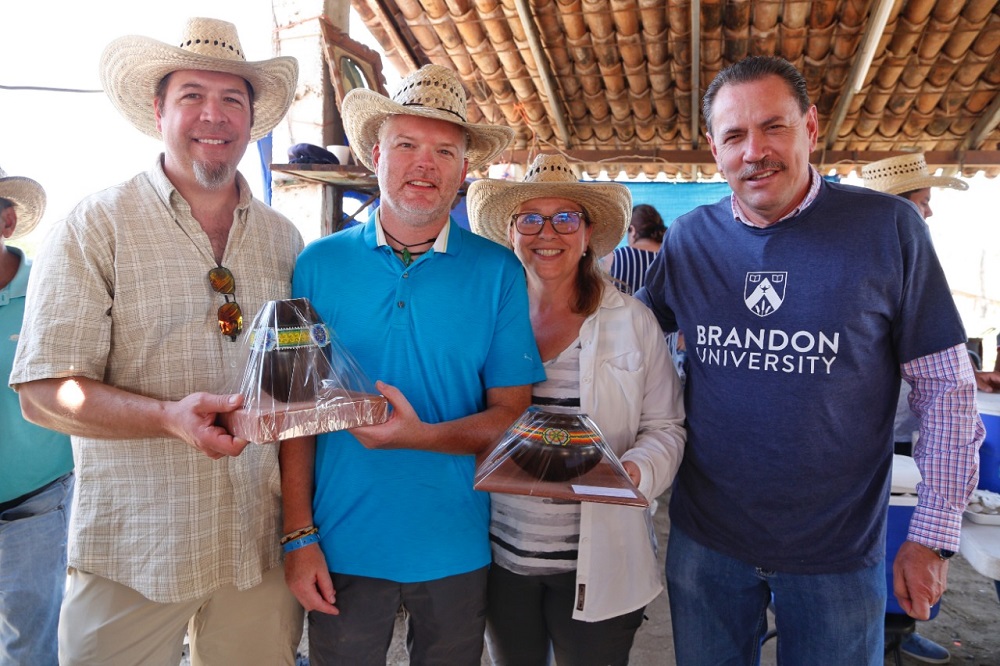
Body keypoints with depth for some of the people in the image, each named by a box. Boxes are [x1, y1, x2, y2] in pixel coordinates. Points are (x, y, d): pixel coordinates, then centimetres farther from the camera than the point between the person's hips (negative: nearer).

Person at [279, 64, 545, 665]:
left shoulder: (498, 272, -6)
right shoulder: (320, 264, -4)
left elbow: (511, 414, -6)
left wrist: (420, 435, -22)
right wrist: (300, 536, -4)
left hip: (456, 550, 1)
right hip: (343, 547, 0)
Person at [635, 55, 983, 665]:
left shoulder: (888, 228, -10)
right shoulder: (689, 238, -3)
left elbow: (946, 385, -6)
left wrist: (935, 534, -7)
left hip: (838, 551, -2)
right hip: (704, 538, 2)